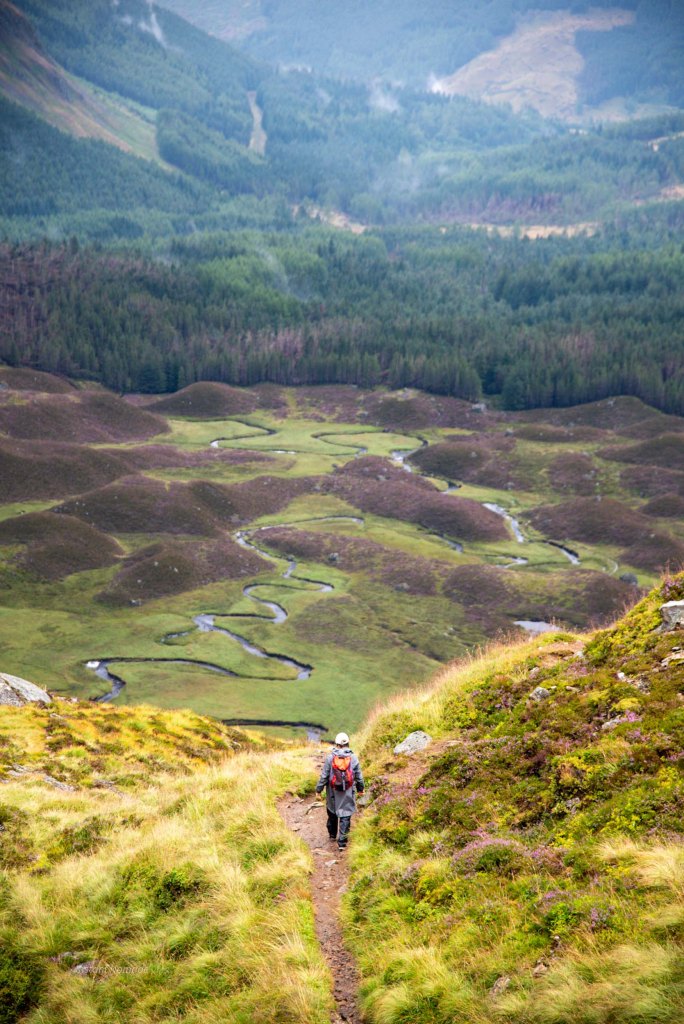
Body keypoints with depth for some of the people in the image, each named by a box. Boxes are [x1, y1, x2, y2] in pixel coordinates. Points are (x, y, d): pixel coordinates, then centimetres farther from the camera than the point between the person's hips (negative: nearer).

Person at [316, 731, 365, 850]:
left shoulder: (330, 758, -10)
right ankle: (342, 841, -2)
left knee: (332, 813, 21)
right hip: (348, 793, -1)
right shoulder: (353, 758, -7)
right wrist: (361, 788, 19)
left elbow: (324, 776, -6)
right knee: (345, 816, 3)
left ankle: (332, 834, 39)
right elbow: (359, 777, 2)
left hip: (333, 792, 1)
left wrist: (318, 789, 5)